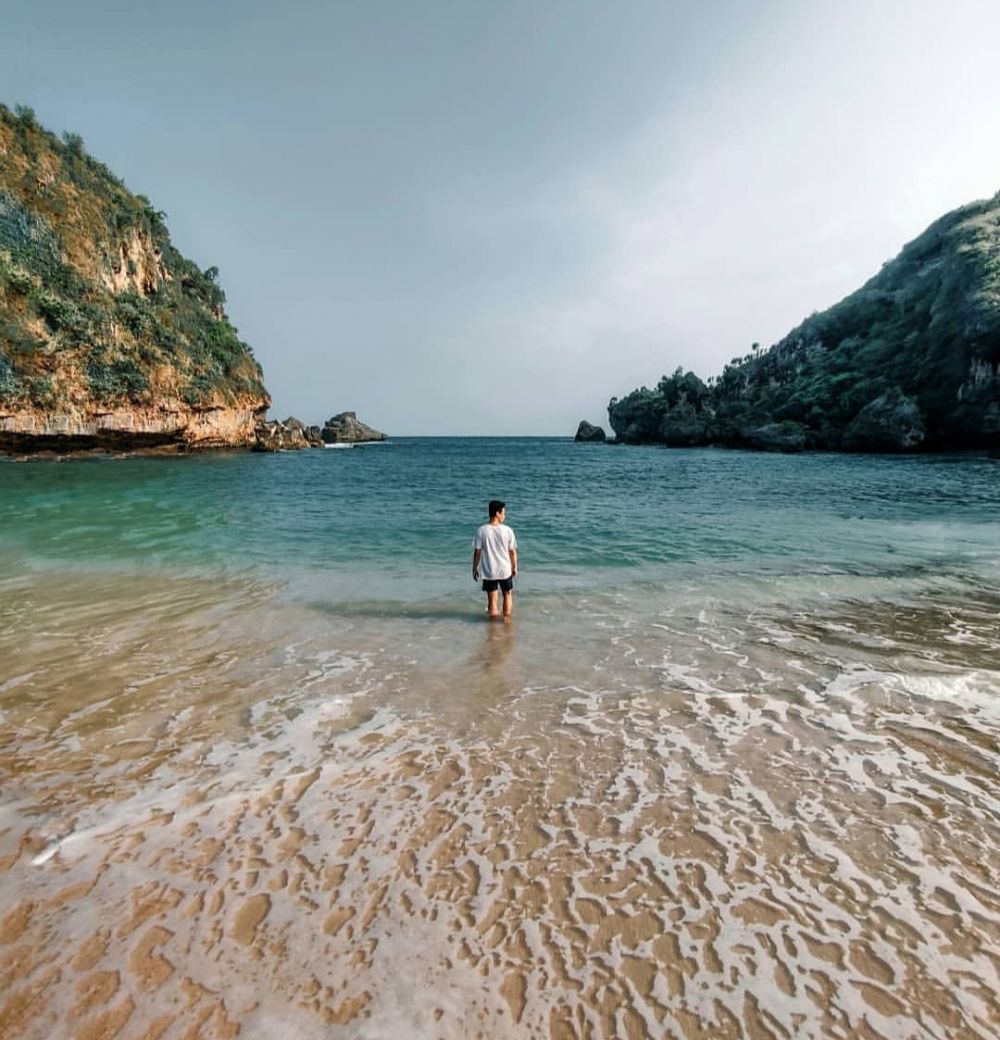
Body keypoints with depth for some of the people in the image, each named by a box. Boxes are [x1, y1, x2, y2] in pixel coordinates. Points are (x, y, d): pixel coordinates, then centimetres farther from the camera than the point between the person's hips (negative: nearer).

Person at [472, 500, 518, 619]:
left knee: (492, 600, 9)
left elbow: (477, 552, -8)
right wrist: (514, 567, 11)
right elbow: (513, 552, -4)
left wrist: (474, 569, 6)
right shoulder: (507, 530, -11)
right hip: (505, 570, 1)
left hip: (489, 572, 0)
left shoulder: (482, 531, -11)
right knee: (508, 595, 22)